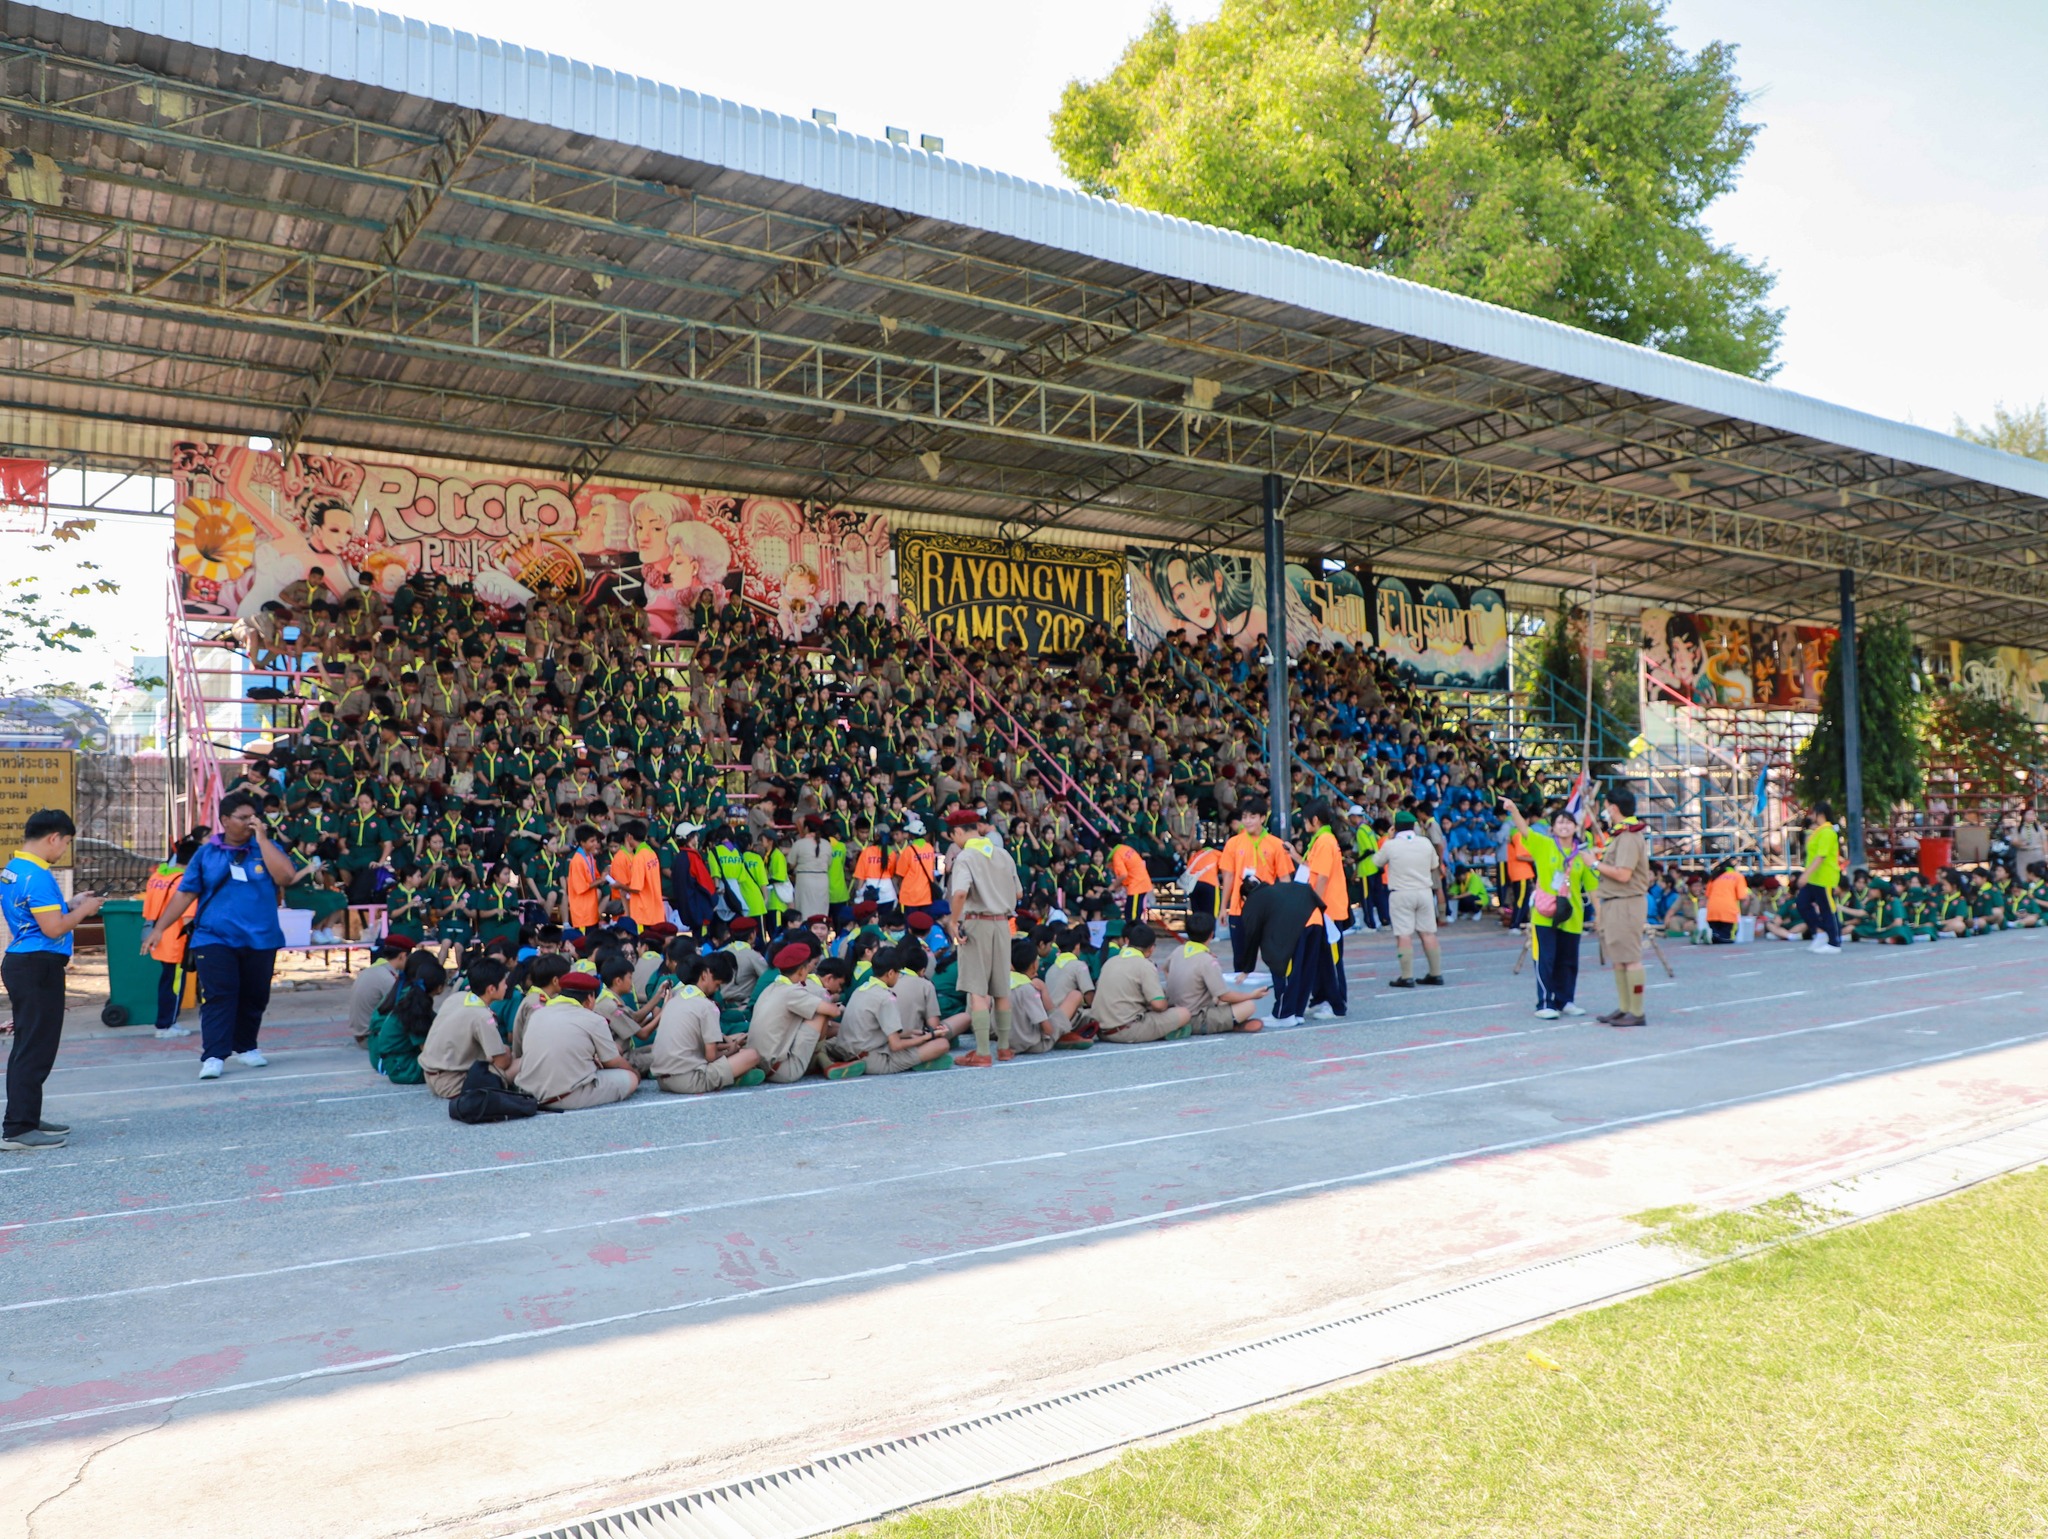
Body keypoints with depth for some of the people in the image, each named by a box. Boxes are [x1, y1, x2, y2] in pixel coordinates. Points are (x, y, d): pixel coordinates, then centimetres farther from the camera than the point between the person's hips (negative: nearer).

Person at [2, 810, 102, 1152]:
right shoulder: (37, 876, -19)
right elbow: (53, 929, -22)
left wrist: (71, 904, 14)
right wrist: (84, 910, -6)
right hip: (39, 968, -10)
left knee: (28, 1047, 17)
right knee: (35, 1050, -6)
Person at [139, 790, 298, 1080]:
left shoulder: (266, 848, 4)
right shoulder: (206, 852, 6)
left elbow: (286, 877, -14)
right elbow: (185, 893, 6)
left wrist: (262, 838, -12)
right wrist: (159, 929, 1)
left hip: (260, 939, 1)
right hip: (214, 939, -1)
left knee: (254, 997, 9)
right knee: (218, 997, -8)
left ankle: (245, 1047, 26)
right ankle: (213, 1056, -8)